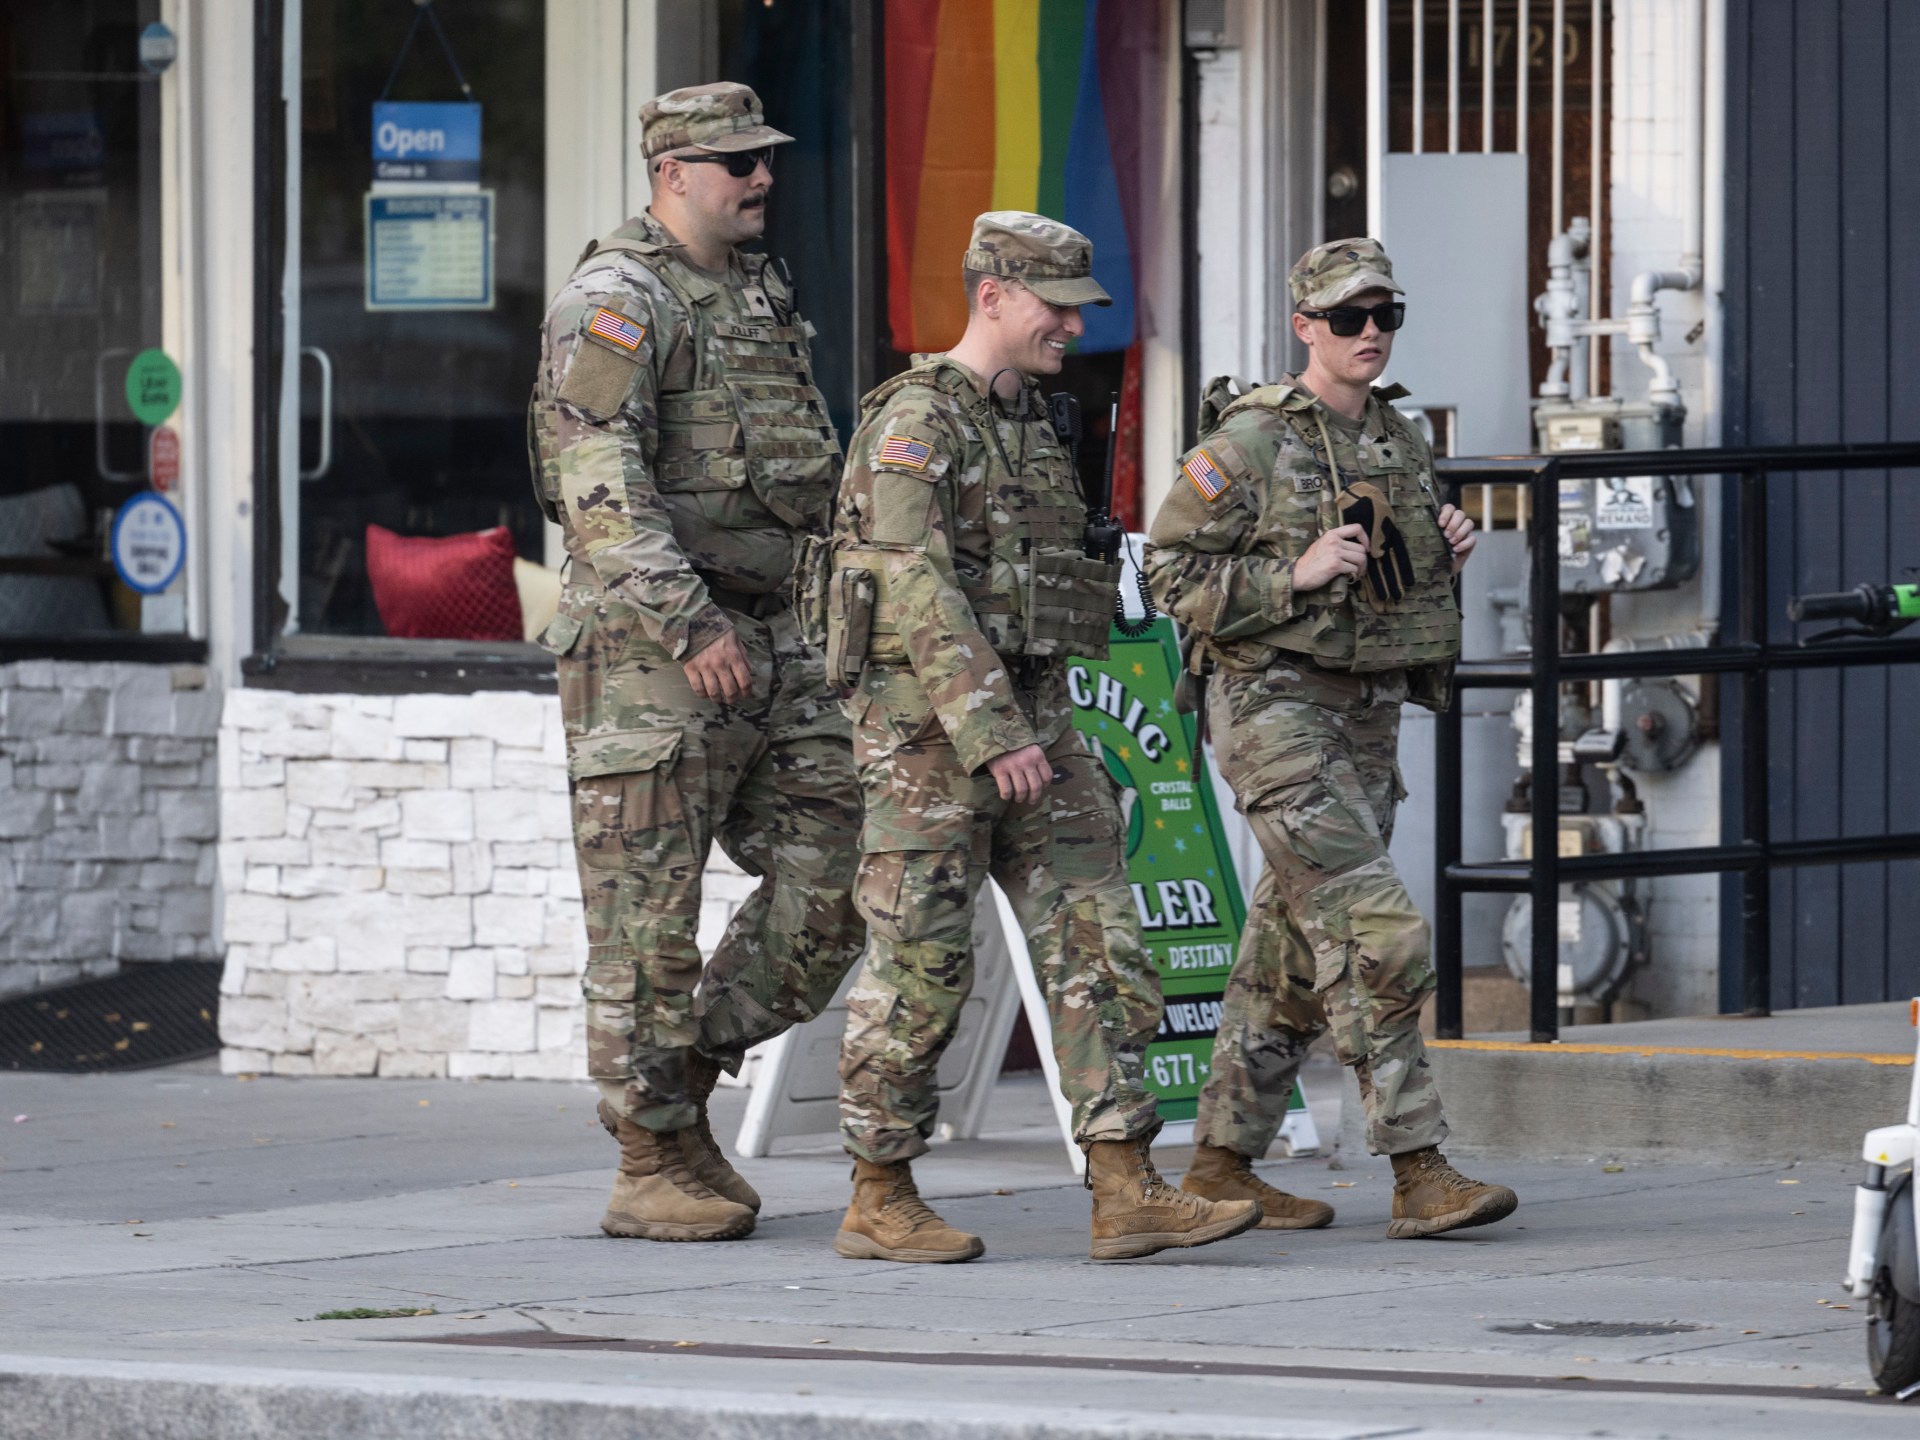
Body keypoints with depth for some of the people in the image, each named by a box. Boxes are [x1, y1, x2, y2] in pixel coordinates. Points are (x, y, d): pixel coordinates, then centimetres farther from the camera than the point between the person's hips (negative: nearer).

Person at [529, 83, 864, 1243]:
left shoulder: (765, 298, 17)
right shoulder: (616, 301, -10)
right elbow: (601, 489, -20)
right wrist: (690, 629, -25)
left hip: (768, 640, 8)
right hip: (649, 643, -8)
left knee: (837, 875, 3)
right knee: (651, 912, -3)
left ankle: (682, 1078, 16)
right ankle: (655, 1167, 4)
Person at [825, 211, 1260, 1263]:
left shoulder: (1028, 423, 16)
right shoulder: (916, 418, -12)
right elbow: (919, 592, -20)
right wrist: (991, 737, -25)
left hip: (1028, 717, 8)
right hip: (928, 719, -8)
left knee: (1097, 944, -1)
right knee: (920, 963, -2)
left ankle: (1126, 1195, -5)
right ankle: (879, 1202, 7)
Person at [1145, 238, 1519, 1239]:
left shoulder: (1401, 442, 13)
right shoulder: (1251, 442, -9)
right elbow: (1171, 572, -10)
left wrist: (1447, 555, 3)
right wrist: (1297, 575, -20)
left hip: (1369, 716, 8)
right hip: (1279, 706, -8)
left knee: (1293, 952, 10)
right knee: (1372, 934, -16)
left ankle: (1222, 1163, 19)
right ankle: (1419, 1173, -17)